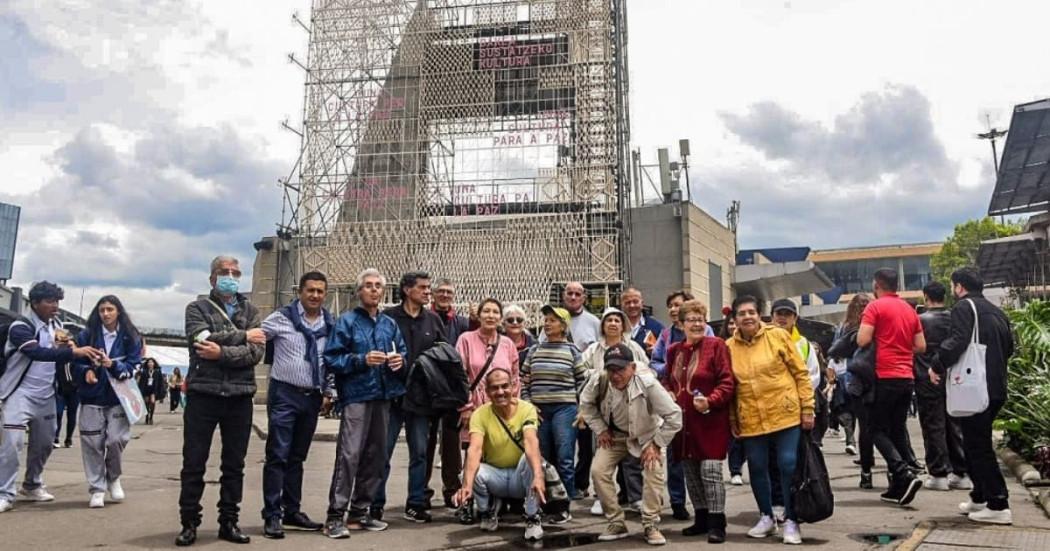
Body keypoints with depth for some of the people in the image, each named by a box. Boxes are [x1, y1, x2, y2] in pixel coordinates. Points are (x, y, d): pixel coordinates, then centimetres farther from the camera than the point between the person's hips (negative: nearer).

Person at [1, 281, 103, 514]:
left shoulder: (57, 325, 4)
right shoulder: (20, 327, -17)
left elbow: (59, 355, 15)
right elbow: (36, 352, -35)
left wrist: (70, 348, -10)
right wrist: (73, 351, -47)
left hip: (46, 395, 7)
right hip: (21, 392, -7)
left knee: (43, 443, 14)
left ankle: (32, 485, 32)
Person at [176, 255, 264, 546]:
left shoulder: (251, 311, 10)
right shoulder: (197, 308, 5)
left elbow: (257, 352, -5)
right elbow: (203, 341, -15)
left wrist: (222, 352, -17)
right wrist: (243, 335, -10)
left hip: (240, 397, 2)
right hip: (203, 394, -2)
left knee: (234, 465, 9)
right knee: (193, 464, 3)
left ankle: (229, 522, 19)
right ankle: (189, 523, 16)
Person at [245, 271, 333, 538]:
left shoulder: (330, 325, 7)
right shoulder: (282, 317, -5)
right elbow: (256, 336, -9)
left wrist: (328, 391, 9)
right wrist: (251, 336, -30)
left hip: (312, 397, 4)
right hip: (284, 394, -4)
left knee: (297, 458, 13)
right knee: (277, 456, -3)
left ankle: (292, 512, 21)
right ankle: (272, 516, 3)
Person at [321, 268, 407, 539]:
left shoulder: (390, 323, 15)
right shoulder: (347, 321, -1)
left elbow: (402, 353, 21)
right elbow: (332, 359, -8)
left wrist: (400, 360, -2)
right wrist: (362, 360, -20)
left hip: (383, 396, 6)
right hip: (356, 396, -6)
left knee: (376, 455, 10)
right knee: (349, 455, -13)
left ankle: (360, 511, 21)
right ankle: (335, 516, -7)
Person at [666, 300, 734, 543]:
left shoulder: (716, 345, -6)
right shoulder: (674, 350, 11)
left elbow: (726, 383, -10)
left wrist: (710, 401, -23)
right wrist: (668, 396, 4)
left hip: (710, 421, -6)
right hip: (683, 421, 6)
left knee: (710, 472, -6)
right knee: (690, 473, 11)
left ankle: (716, 523, 3)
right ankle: (701, 519, 24)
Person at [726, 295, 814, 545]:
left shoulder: (778, 335, -4)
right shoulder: (729, 347, 2)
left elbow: (800, 373, -1)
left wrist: (807, 408, -4)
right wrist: (732, 420, 7)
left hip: (785, 413, -2)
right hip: (750, 420, 3)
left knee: (789, 466, -1)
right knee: (757, 468, 10)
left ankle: (791, 521, 14)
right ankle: (767, 517, 28)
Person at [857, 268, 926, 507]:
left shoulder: (875, 307, -7)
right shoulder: (910, 309, 12)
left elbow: (862, 340, -14)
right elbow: (921, 346, 12)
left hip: (885, 377, -6)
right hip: (907, 377, 6)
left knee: (878, 429, 2)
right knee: (898, 430, 12)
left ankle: (904, 474, -16)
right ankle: (899, 487, 13)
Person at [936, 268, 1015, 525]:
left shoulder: (964, 306, -8)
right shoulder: (995, 311, 16)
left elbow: (957, 341, -22)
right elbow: (1009, 347, 21)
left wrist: (939, 365, -12)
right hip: (995, 387, 8)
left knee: (978, 447, -4)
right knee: (979, 443, 18)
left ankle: (998, 505, -5)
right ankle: (979, 498, 23)